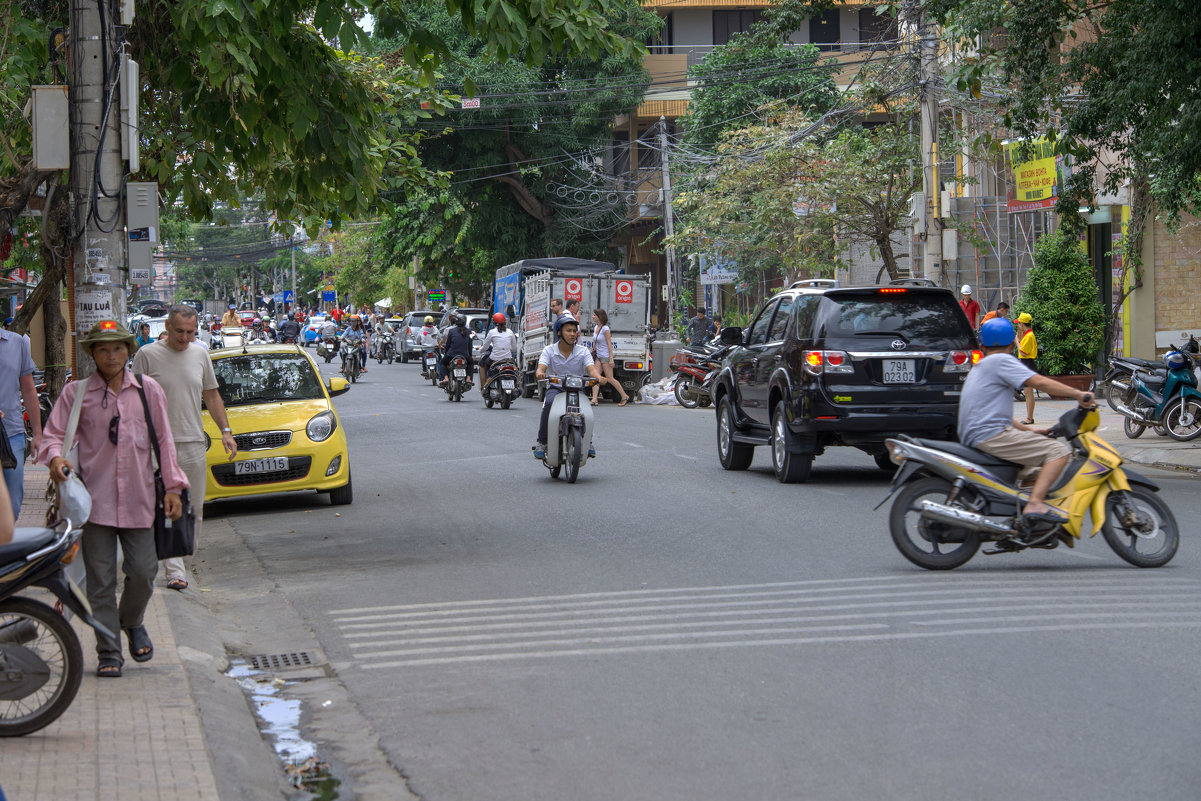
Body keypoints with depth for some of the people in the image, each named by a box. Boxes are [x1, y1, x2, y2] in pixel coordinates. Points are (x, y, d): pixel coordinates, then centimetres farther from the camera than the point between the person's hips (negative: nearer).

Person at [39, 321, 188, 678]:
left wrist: (173, 487, 6)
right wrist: (55, 457, -21)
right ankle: (109, 652, 10)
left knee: (143, 571, -1)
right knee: (101, 580, 1)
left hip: (139, 500, 1)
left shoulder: (148, 390, 7)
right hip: (95, 498, -1)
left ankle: (132, 622, 31)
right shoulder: (75, 393, 3)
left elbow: (164, 440, 10)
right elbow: (54, 434, 2)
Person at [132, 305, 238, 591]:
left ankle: (186, 559, 22)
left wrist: (226, 431, 11)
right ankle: (174, 571, -13)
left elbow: (212, 396, 18)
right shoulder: (147, 355, -4)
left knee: (194, 509, 8)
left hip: (194, 442, 5)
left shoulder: (200, 355, 11)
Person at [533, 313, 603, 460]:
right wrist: (540, 373, -38)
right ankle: (541, 441, -24)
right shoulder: (549, 350, 2)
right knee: (549, 403, -34)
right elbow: (541, 367, -12)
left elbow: (591, 368, -10)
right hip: (555, 387, -1)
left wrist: (598, 376, -34)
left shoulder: (583, 351, 4)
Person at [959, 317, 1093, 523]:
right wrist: (1078, 394, -11)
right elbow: (1039, 382, -15)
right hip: (992, 435, -10)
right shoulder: (1001, 360, -3)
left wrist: (1032, 431, 26)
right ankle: (1035, 504, -29)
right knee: (1059, 451, -16)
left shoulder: (979, 367, 26)